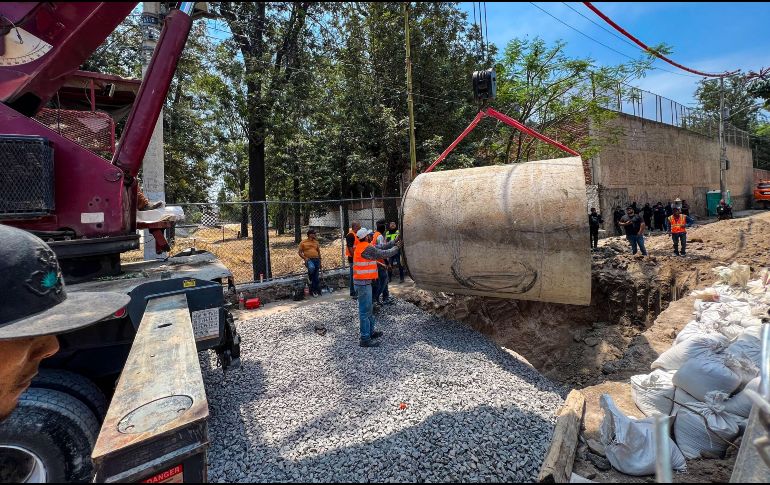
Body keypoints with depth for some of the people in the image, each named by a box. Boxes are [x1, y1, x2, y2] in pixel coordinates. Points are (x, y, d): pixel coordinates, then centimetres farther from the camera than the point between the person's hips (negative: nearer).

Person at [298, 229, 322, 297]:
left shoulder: (316, 242, 16)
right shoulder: (303, 242, 4)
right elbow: (299, 252, 5)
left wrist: (320, 260, 15)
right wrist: (305, 258, -12)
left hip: (316, 259, 4)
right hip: (309, 260, -4)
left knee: (317, 277, -1)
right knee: (311, 268, -37)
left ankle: (315, 291, 7)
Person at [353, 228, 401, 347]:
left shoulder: (363, 246, 11)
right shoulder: (367, 248, -19)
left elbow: (381, 249, 15)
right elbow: (384, 254, -13)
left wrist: (394, 242, 13)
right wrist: (396, 248, 2)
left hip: (364, 281, 10)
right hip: (363, 282, -10)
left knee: (369, 308, 20)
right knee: (365, 311, -4)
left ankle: (371, 331, 32)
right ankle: (365, 339, 2)